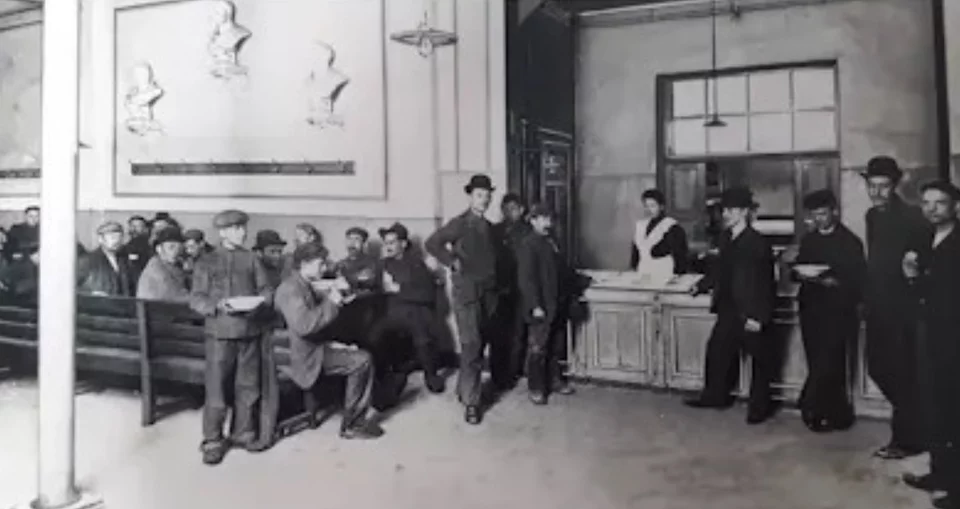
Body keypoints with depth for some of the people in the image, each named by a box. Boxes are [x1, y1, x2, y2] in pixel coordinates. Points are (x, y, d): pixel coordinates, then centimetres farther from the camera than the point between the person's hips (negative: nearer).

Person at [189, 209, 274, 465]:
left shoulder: (252, 259, 9)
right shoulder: (206, 262, 2)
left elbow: (267, 290, 8)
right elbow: (196, 299, -2)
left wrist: (260, 302, -13)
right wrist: (218, 306, -19)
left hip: (250, 330, 3)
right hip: (220, 331, -3)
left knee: (247, 386, 10)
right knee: (216, 387, -2)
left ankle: (243, 432, 25)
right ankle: (212, 440, 10)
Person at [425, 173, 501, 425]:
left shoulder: (489, 227, 14)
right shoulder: (459, 223, -5)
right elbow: (432, 243, -12)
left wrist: (496, 285, 8)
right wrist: (453, 262, -12)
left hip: (489, 291, 6)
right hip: (467, 291, -6)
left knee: (481, 344, 11)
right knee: (471, 346, -9)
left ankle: (464, 389, 28)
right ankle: (471, 402, -3)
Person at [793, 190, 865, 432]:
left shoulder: (850, 241, -2)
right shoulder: (808, 240, 14)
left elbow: (858, 280, -7)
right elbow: (797, 270, 15)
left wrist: (834, 283, -21)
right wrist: (801, 275, -7)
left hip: (837, 312, -5)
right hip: (811, 310, 5)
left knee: (827, 364, -9)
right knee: (818, 364, 6)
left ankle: (814, 410, 1)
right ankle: (836, 415, 16)